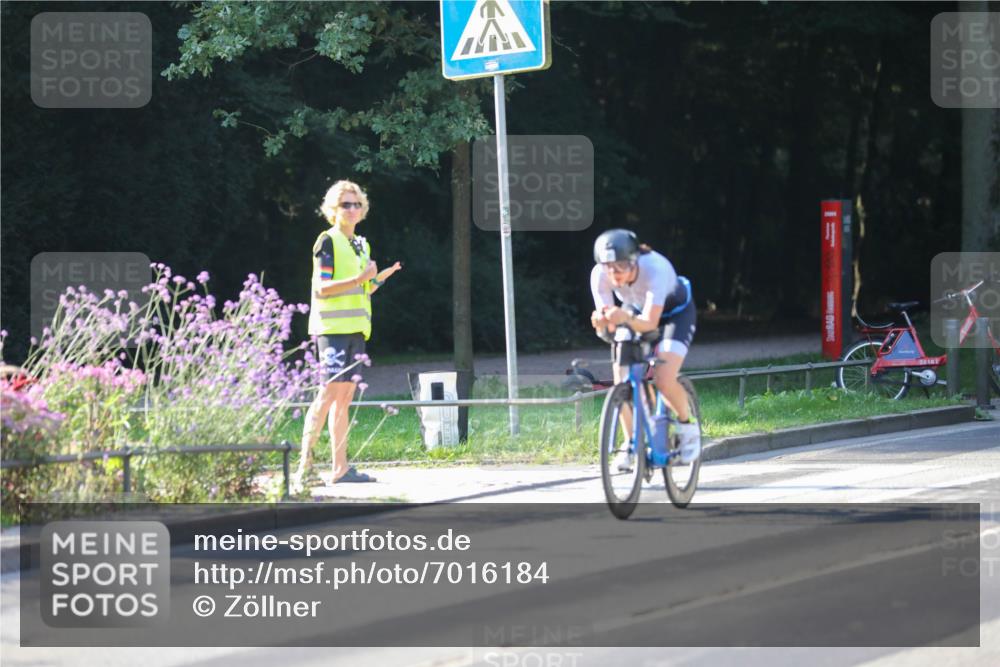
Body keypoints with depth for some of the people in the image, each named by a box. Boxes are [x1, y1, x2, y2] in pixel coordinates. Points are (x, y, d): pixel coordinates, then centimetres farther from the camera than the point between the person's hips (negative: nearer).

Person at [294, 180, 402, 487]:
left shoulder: (360, 245, 19)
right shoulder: (328, 242, -6)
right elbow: (321, 288, -14)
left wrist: (378, 279, 8)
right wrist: (359, 279, -21)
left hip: (355, 328, 8)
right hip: (333, 328, -8)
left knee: (344, 397, 6)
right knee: (329, 393, -14)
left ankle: (340, 468, 6)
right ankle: (305, 464, -15)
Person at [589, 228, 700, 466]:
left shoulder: (655, 269, -39)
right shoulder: (600, 275, -28)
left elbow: (650, 322, -41)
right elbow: (608, 324, -25)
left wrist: (626, 318, -61)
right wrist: (602, 321, -49)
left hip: (675, 313, -4)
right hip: (636, 310, 4)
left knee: (664, 380, -23)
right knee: (622, 380, -12)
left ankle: (688, 426, 6)